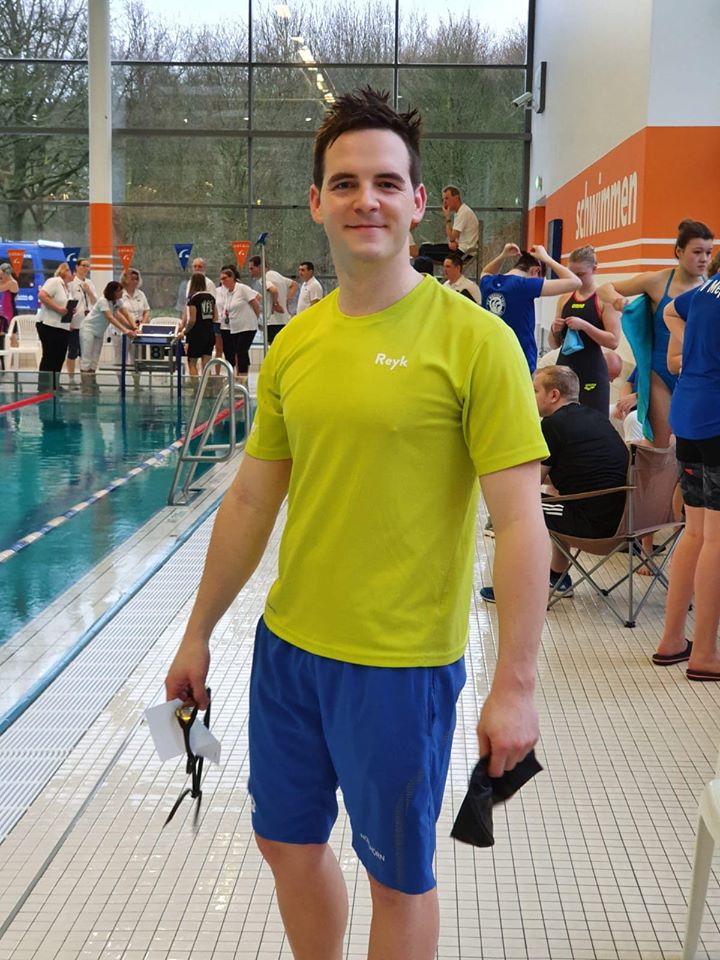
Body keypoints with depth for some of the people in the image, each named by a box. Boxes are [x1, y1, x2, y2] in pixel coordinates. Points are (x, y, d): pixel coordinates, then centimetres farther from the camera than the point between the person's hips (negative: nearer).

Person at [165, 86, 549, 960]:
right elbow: (250, 502, 11)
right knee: (287, 842, 20)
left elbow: (520, 522, -14)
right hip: (288, 644, 6)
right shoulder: (293, 345, 3)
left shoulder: (473, 340, -13)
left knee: (398, 878, 12)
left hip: (402, 664, -5)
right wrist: (198, 634, 15)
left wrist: (515, 686, -17)